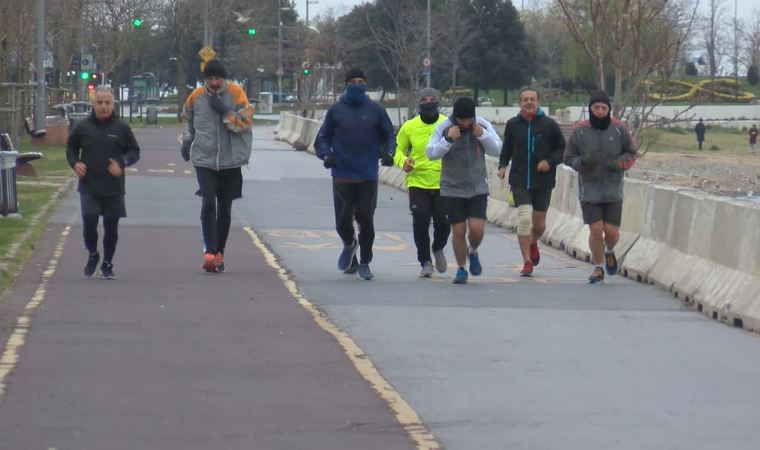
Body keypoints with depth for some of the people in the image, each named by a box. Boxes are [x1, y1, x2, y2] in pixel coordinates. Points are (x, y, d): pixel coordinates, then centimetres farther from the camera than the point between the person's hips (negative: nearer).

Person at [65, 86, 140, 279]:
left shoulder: (122, 128, 2)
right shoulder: (83, 127, 3)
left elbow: (134, 152, 10)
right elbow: (70, 148, 15)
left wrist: (122, 163, -9)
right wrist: (74, 163, -5)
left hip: (113, 189, 1)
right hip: (88, 188, -1)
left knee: (111, 227, 6)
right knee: (89, 223, -11)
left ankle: (107, 264, 22)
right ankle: (92, 254, 18)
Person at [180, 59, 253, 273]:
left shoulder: (236, 94, -4)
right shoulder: (196, 96, 2)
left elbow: (245, 123, -10)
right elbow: (188, 119, 20)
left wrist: (224, 111, -20)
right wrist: (186, 140, 8)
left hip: (231, 161, 0)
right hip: (204, 159, 0)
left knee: (224, 208, 10)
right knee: (208, 203, -16)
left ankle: (219, 253, 23)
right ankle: (210, 253, -20)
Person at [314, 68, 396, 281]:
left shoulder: (376, 110, 3)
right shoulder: (336, 110, 3)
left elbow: (390, 135, 12)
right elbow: (322, 138, 8)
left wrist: (388, 153, -7)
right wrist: (326, 154, -11)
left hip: (368, 177, 0)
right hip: (342, 176, 0)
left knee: (366, 221, 0)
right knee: (343, 221, 0)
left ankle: (364, 263, 15)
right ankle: (349, 245, 33)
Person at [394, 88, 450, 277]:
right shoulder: (409, 127, 0)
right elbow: (398, 150, 10)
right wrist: (403, 162, -11)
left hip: (443, 182, 0)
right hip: (417, 182, 0)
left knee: (443, 223, -3)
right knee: (420, 222, -7)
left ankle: (438, 249, 32)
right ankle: (425, 262, 13)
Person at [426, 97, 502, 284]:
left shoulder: (483, 125, -2)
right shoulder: (443, 128, -8)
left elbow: (498, 150, -1)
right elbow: (430, 153, -13)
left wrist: (483, 135, -16)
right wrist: (448, 139, -26)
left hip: (478, 188, 1)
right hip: (452, 189, -1)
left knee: (477, 229, -10)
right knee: (458, 231, 0)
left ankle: (473, 252, 23)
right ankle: (461, 269, 18)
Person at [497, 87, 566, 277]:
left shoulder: (549, 124, -4)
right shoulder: (512, 124, 2)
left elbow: (562, 149, 3)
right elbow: (507, 147, 19)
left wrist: (550, 162, -14)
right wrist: (503, 165, 4)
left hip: (543, 182, 0)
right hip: (519, 181, 0)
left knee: (539, 223, 11)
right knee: (524, 219, -15)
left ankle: (533, 244, 46)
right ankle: (527, 262, -7)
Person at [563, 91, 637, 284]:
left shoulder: (619, 129, -1)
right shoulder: (580, 131, -3)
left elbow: (632, 153, 8)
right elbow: (568, 157, 5)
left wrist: (619, 163, -13)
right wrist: (581, 162, -17)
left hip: (613, 190, 1)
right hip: (589, 190, 0)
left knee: (611, 231, -2)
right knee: (595, 230, -6)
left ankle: (609, 252, 34)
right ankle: (598, 268, 14)